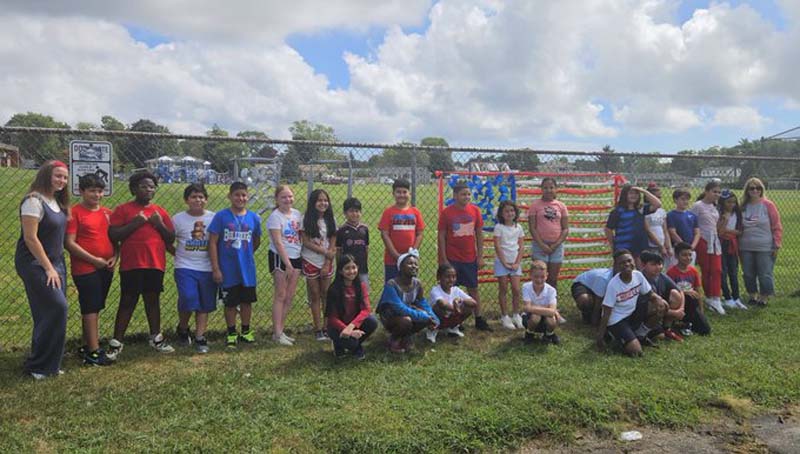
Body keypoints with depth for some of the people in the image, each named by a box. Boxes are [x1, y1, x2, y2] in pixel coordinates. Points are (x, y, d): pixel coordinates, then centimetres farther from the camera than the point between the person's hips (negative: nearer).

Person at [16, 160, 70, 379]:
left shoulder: (57, 201, 10)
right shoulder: (34, 201, -15)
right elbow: (30, 238, -18)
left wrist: (56, 267, 8)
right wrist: (48, 268, -17)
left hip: (55, 263, 8)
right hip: (35, 264, -8)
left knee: (50, 312, 9)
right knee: (57, 307, -13)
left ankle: (49, 363, 18)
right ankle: (39, 366, -1)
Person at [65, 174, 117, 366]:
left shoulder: (107, 213, 12)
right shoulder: (74, 212, -8)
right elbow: (70, 243, -13)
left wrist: (114, 257, 1)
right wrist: (94, 260, -15)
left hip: (106, 268, 6)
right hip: (86, 269, -6)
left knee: (94, 308, 14)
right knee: (91, 308, -4)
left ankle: (87, 345, 25)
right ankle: (94, 352, 0)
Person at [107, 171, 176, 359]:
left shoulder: (160, 211, 12)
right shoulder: (122, 209, 1)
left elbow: (171, 239, 12)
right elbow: (113, 236, -8)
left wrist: (160, 224, -5)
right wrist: (135, 223, -16)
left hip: (156, 264, 4)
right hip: (131, 265, -3)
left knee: (153, 300, 12)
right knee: (127, 302, -1)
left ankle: (156, 338, 22)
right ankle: (116, 343, 8)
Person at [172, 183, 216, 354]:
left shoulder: (213, 218, 2)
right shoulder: (178, 219, 1)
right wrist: (179, 254, -2)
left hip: (207, 268, 2)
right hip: (185, 267, -1)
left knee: (204, 305, 4)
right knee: (188, 299, -14)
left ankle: (200, 338, 15)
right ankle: (182, 328, 14)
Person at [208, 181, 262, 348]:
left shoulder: (254, 218, -1)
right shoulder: (221, 216, -9)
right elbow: (212, 243, -9)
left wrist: (246, 254, 13)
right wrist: (215, 268, -12)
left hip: (247, 269, 2)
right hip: (227, 270, -2)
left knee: (247, 301, 13)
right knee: (230, 303, 9)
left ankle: (246, 331, 30)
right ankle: (231, 333, 25)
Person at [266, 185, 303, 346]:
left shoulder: (297, 214, 7)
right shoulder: (275, 217, -11)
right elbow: (278, 243, -15)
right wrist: (287, 264, -18)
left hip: (296, 257, 6)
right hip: (279, 257, -6)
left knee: (290, 296, 8)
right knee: (281, 295, -3)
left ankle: (280, 330, 17)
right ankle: (277, 333, 4)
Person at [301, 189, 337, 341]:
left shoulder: (330, 220, 2)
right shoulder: (306, 220, -6)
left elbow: (333, 245, 0)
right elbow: (306, 242, -10)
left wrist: (327, 264, -8)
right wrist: (326, 252, -13)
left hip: (327, 263, 2)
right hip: (310, 262, -2)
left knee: (326, 295, 4)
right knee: (315, 296, 4)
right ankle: (318, 329, 9)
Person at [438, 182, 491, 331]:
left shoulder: (475, 210, 0)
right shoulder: (446, 213, -7)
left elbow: (479, 234, 6)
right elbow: (441, 236, -5)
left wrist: (480, 256, 3)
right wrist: (443, 259, -8)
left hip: (470, 258, 3)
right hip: (452, 258, -2)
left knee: (473, 289, 11)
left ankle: (479, 319, 21)